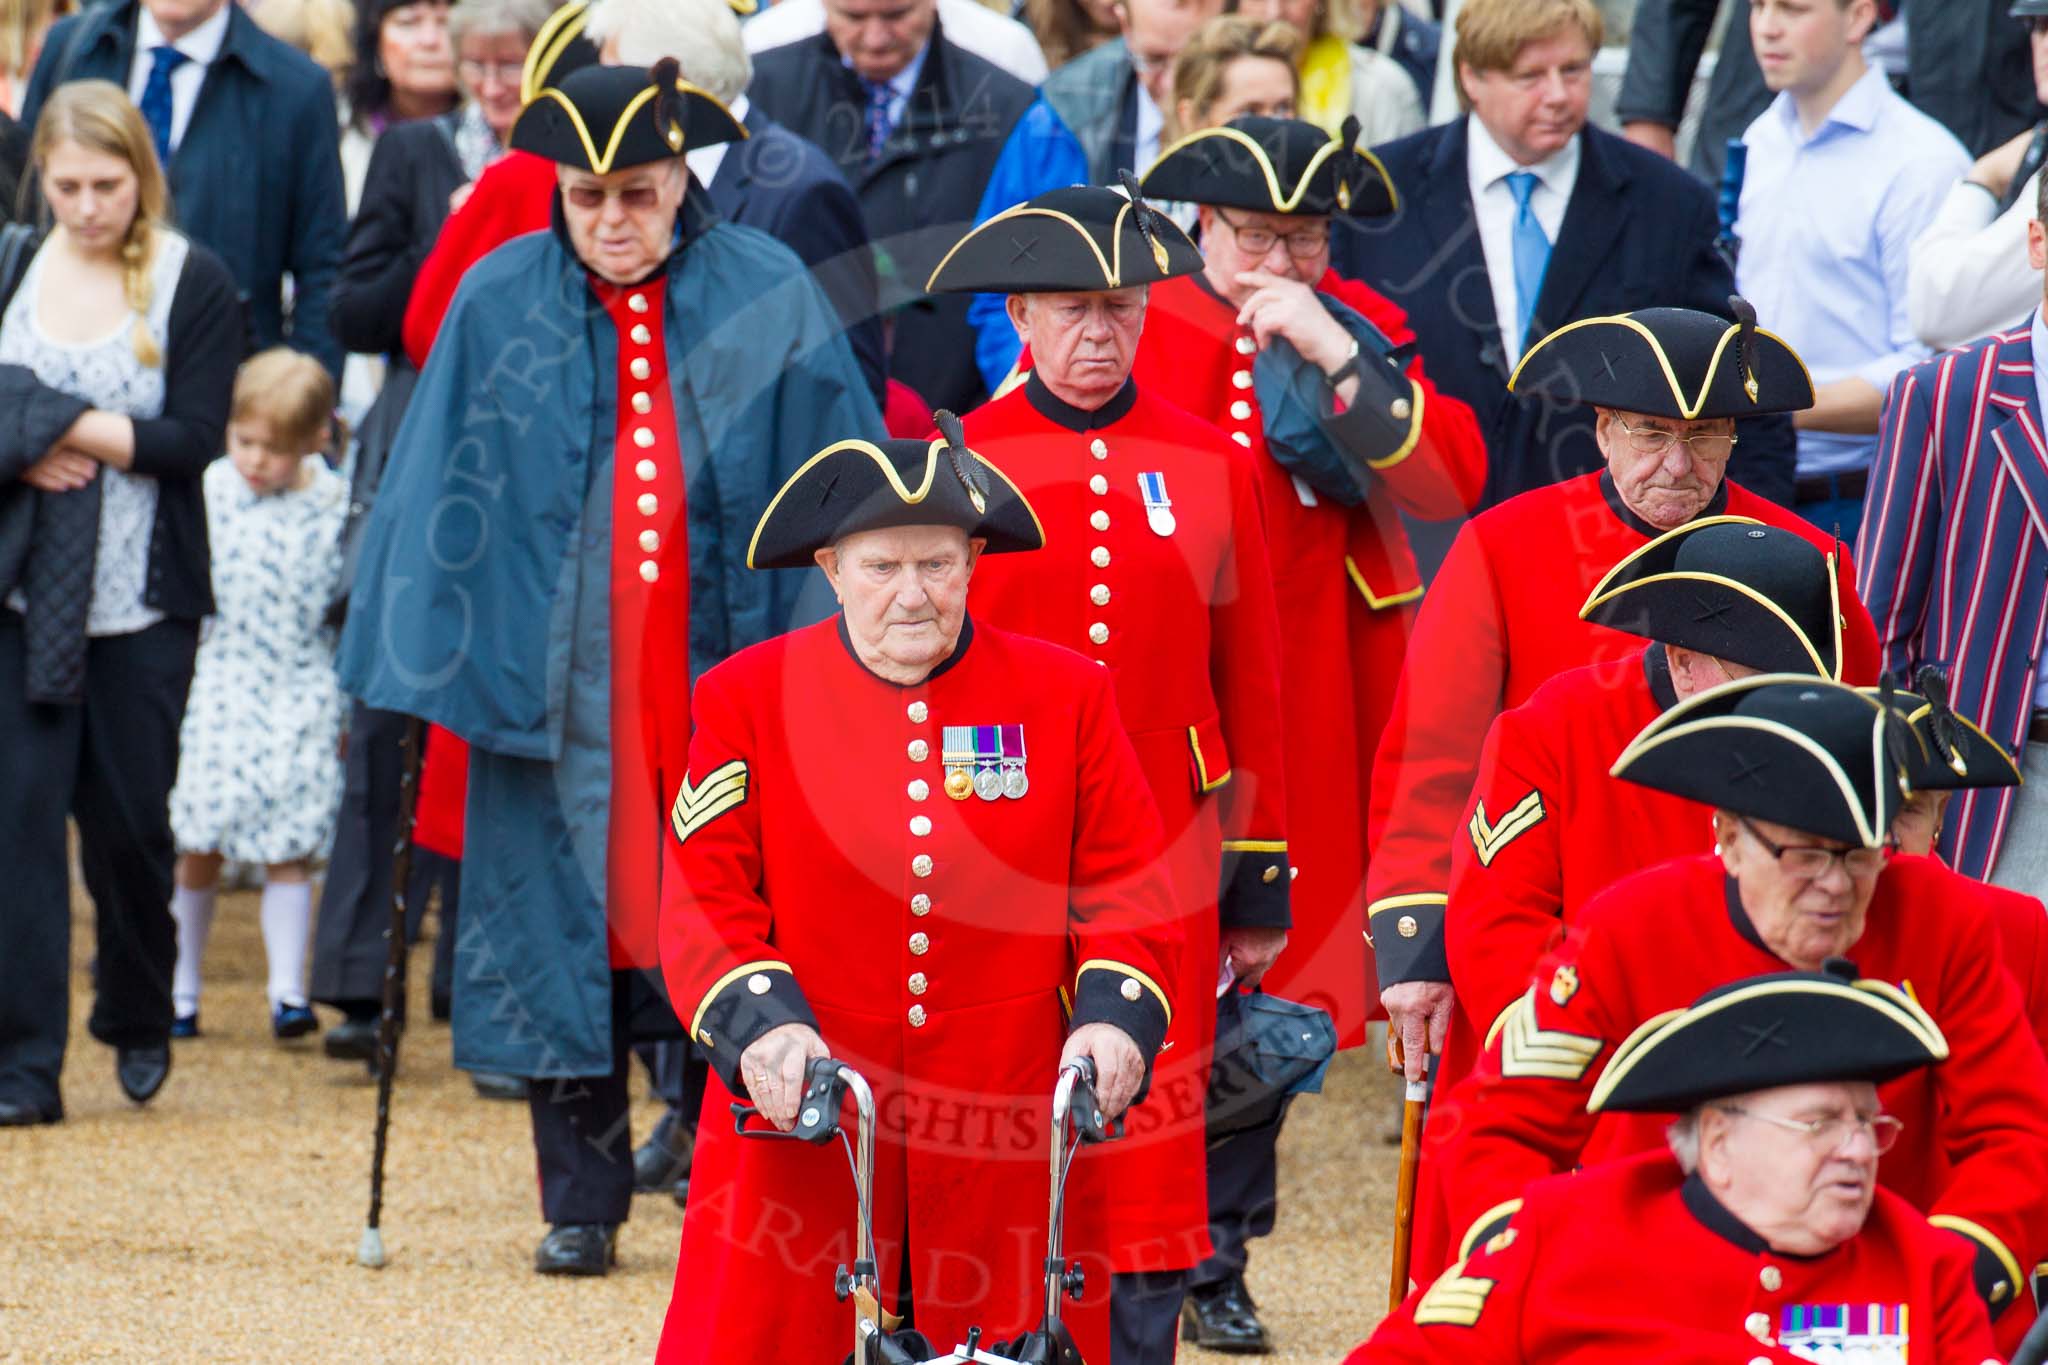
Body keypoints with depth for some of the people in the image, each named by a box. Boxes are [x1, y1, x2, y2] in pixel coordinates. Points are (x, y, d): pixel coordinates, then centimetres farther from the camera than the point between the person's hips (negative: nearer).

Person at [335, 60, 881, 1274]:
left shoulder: (771, 300, 1)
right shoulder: (502, 301, 3)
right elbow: (442, 488, 5)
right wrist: (428, 655, -1)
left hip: (728, 664, -1)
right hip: (557, 666, 1)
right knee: (570, 917, 3)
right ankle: (582, 1199, 12)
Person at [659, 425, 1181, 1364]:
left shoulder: (1065, 696, 7)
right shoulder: (748, 698, 4)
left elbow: (1127, 888, 6)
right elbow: (704, 899, 0)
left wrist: (1115, 1017, -12)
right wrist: (761, 1025, -18)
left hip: (1007, 1144, 1)